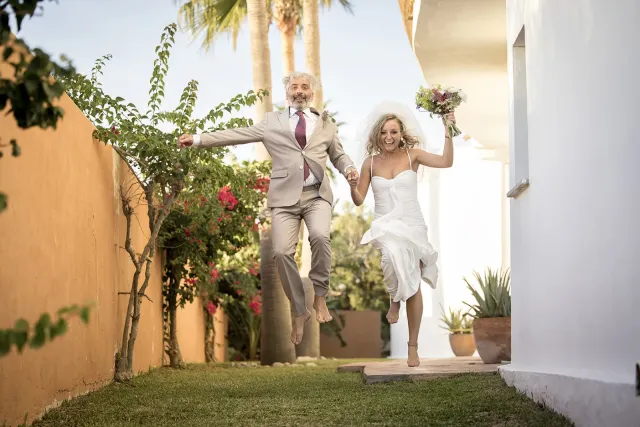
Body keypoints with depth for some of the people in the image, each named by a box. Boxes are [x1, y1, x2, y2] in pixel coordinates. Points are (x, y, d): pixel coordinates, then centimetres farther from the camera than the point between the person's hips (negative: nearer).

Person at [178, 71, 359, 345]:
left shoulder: (326, 124, 17)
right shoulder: (272, 121, 13)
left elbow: (338, 155, 25)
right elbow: (237, 135, 8)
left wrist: (349, 169, 2)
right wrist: (198, 139, 0)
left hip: (317, 195, 0)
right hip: (285, 197, 0)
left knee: (320, 236, -28)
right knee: (282, 251, -14)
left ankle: (320, 297, -9)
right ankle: (299, 312, 5)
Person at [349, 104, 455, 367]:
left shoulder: (412, 155, 1)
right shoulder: (371, 162, 5)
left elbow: (446, 162, -12)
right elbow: (359, 200, 7)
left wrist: (448, 131, -17)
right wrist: (351, 184, -12)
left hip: (411, 225, 1)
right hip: (384, 226, 0)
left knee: (414, 285, 0)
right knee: (392, 254, -36)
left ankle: (413, 347, 11)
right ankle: (395, 298, -4)